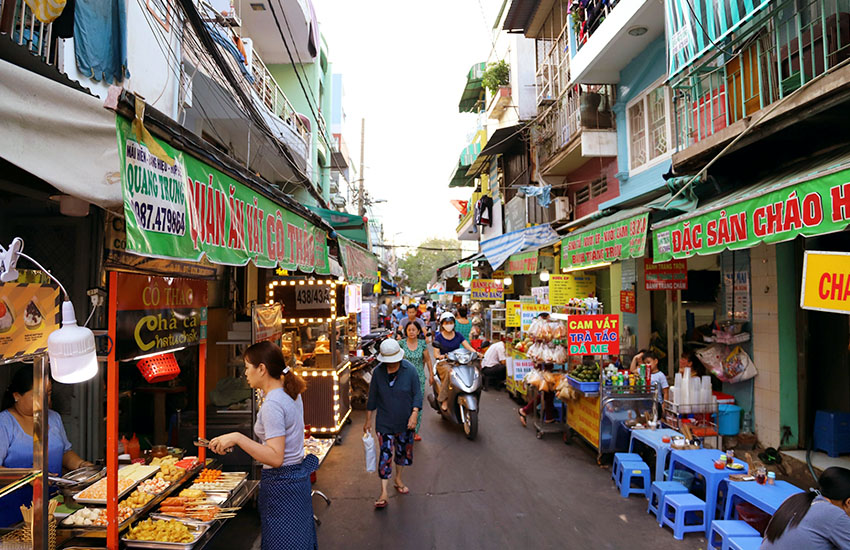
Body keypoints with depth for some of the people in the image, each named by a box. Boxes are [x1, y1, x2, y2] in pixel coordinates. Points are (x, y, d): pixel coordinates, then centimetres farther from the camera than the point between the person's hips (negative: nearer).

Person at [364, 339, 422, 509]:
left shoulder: (409, 370, -12)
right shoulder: (378, 371, -9)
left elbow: (417, 394, -6)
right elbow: (372, 397, 1)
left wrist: (414, 414, -18)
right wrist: (368, 420, 6)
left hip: (405, 421, 1)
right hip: (384, 422, -1)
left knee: (403, 451, 16)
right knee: (385, 454, -5)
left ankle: (398, 479, 41)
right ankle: (384, 493, 3)